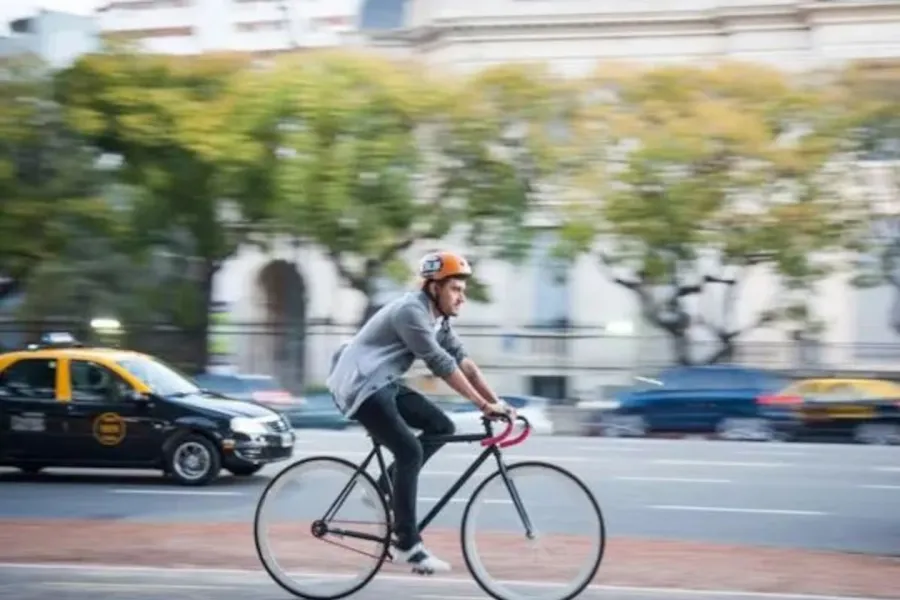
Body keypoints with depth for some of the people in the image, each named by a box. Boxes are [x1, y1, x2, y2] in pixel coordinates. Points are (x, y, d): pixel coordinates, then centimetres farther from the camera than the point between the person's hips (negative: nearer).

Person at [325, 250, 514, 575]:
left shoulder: (437, 318, 9)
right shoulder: (411, 311, -20)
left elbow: (463, 361, 4)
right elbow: (442, 365, -25)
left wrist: (496, 401, -6)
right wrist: (484, 405, -25)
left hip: (383, 384, 10)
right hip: (360, 384, -10)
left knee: (442, 426, 1)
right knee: (410, 451, -19)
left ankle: (383, 491, 9)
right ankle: (407, 545, -15)